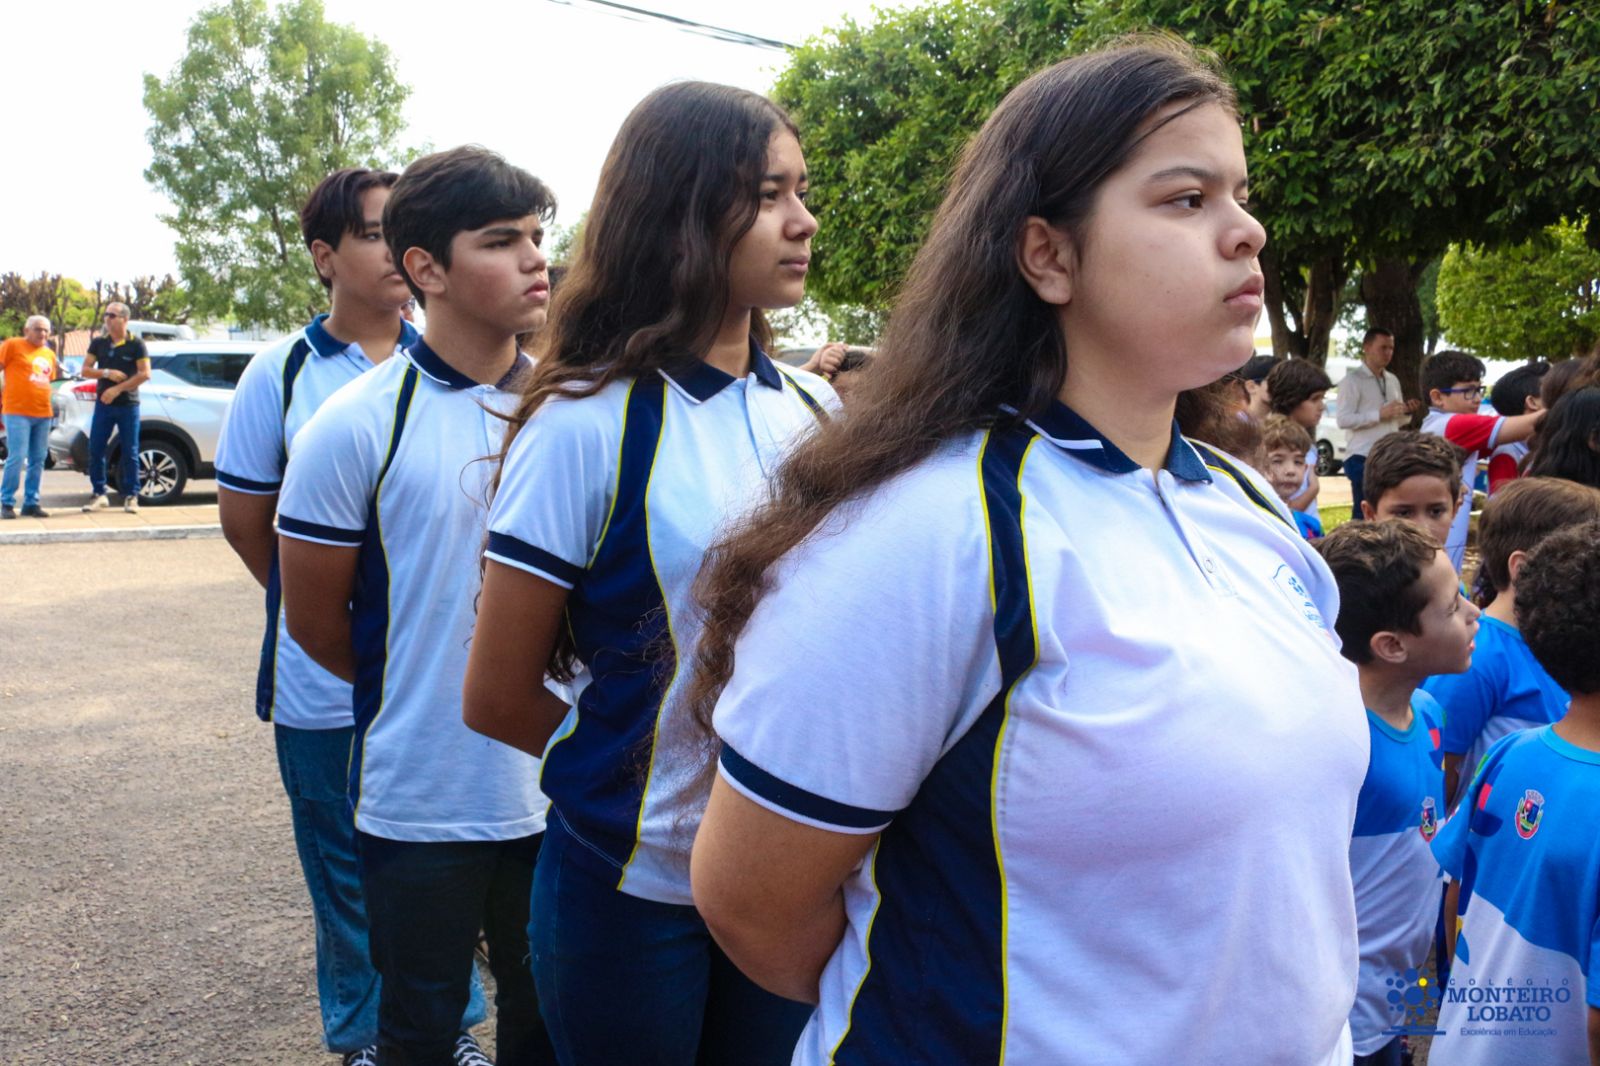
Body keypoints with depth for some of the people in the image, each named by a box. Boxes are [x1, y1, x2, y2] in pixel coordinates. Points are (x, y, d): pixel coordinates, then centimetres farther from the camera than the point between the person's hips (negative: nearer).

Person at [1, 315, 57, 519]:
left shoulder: (49, 354, 16)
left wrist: (44, 402, 16)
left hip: (43, 414, 6)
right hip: (17, 412, -6)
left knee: (38, 460, 6)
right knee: (17, 458, -11)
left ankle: (31, 503, 13)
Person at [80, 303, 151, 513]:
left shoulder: (136, 345, -3)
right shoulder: (98, 343, 8)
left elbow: (145, 374, -11)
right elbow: (85, 370, 5)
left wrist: (118, 389, -15)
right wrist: (107, 373, -13)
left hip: (128, 405, -4)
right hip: (103, 404, 4)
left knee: (130, 453, 0)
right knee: (95, 450, 1)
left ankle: (131, 496, 7)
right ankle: (98, 494, 11)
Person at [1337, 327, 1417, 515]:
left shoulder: (1393, 380, 17)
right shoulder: (1353, 380, -6)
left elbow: (1397, 420, 22)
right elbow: (1342, 419, -16)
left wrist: (1406, 412, 0)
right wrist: (1380, 414, -20)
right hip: (1362, 458, -7)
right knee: (1364, 512, -5)